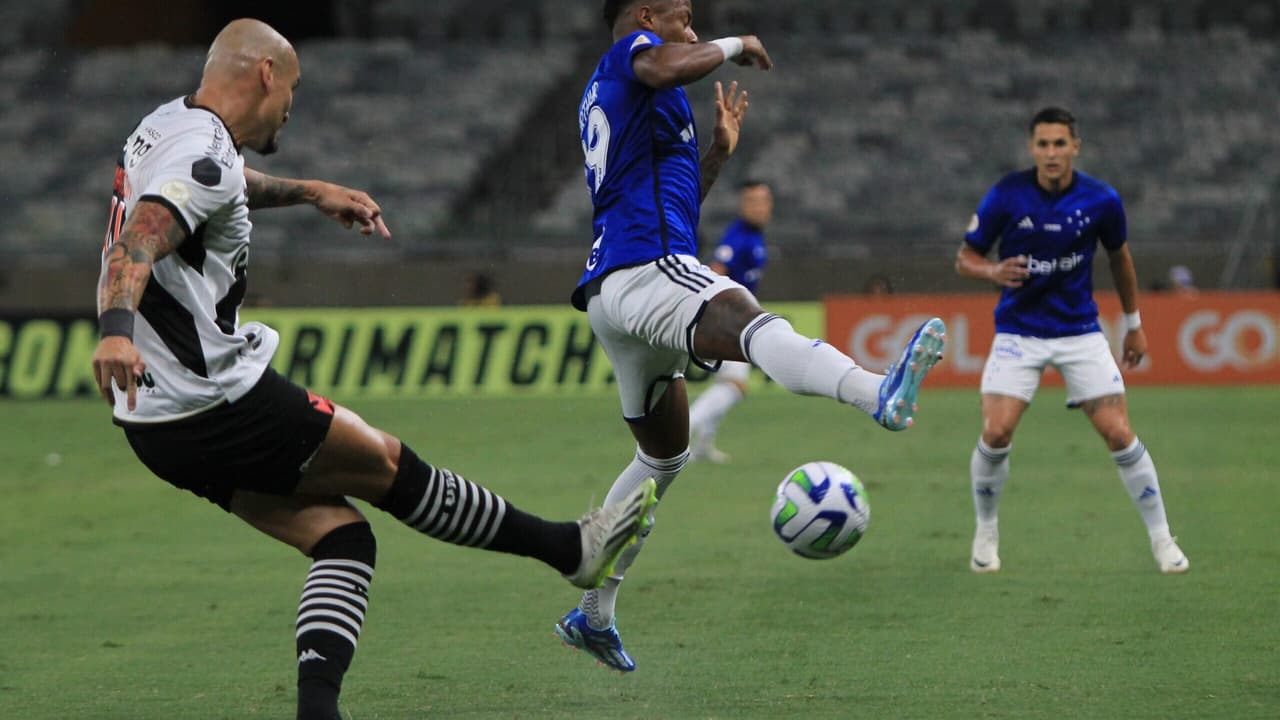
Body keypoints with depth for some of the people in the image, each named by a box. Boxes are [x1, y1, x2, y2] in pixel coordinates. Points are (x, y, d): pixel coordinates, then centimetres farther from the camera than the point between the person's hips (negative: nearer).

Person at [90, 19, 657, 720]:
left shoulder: (164, 126, 14)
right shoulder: (203, 153, -17)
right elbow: (140, 241, -35)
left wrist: (308, 191, 46)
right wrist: (116, 330, -51)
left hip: (157, 422, 10)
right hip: (219, 402, -10)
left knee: (341, 536, 9)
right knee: (385, 463, 6)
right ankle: (571, 549, 20)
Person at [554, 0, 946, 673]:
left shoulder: (601, 96, 31)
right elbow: (662, 69, -25)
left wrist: (718, 152, 33)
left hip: (611, 292, 11)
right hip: (647, 269, -11)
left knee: (662, 455, 24)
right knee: (752, 323, -39)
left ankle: (593, 615, 29)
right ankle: (880, 394, -70)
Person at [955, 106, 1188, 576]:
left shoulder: (1101, 201, -7)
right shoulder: (1006, 196, -11)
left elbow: (1119, 256, 12)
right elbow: (965, 258, -2)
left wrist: (1134, 324, 18)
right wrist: (993, 271, -25)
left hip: (1080, 332, 1)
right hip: (1018, 332, -1)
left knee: (1119, 435, -7)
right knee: (996, 434, -15)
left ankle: (1161, 539, 8)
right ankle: (986, 533, 9)